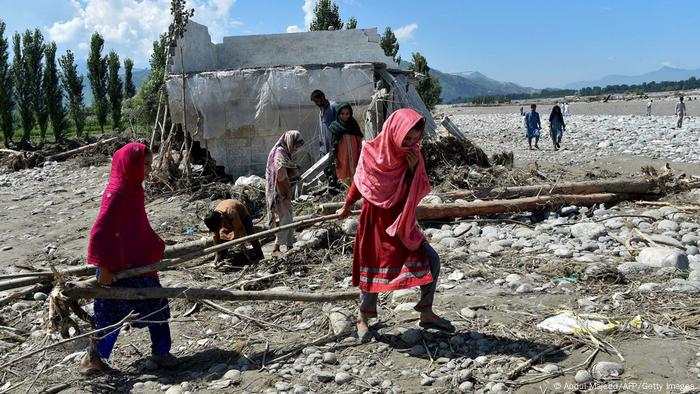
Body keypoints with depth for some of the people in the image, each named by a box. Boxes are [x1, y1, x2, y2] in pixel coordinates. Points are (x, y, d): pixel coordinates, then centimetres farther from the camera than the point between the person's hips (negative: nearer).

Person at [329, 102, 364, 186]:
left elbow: (359, 141, 7)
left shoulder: (354, 125, 3)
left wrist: (361, 155, 4)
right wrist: (334, 159, -7)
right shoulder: (335, 127, -3)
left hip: (354, 156, 2)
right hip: (342, 158, -2)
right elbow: (332, 144, -2)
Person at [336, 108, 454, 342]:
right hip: (376, 222, -4)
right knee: (375, 270, 4)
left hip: (403, 222, 4)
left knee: (431, 260, -4)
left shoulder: (413, 155, -4)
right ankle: (363, 318, 29)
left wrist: (414, 168, -20)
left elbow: (423, 191, -4)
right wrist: (347, 207, 18)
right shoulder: (371, 152, -13)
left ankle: (426, 314, 13)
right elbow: (359, 184, 4)